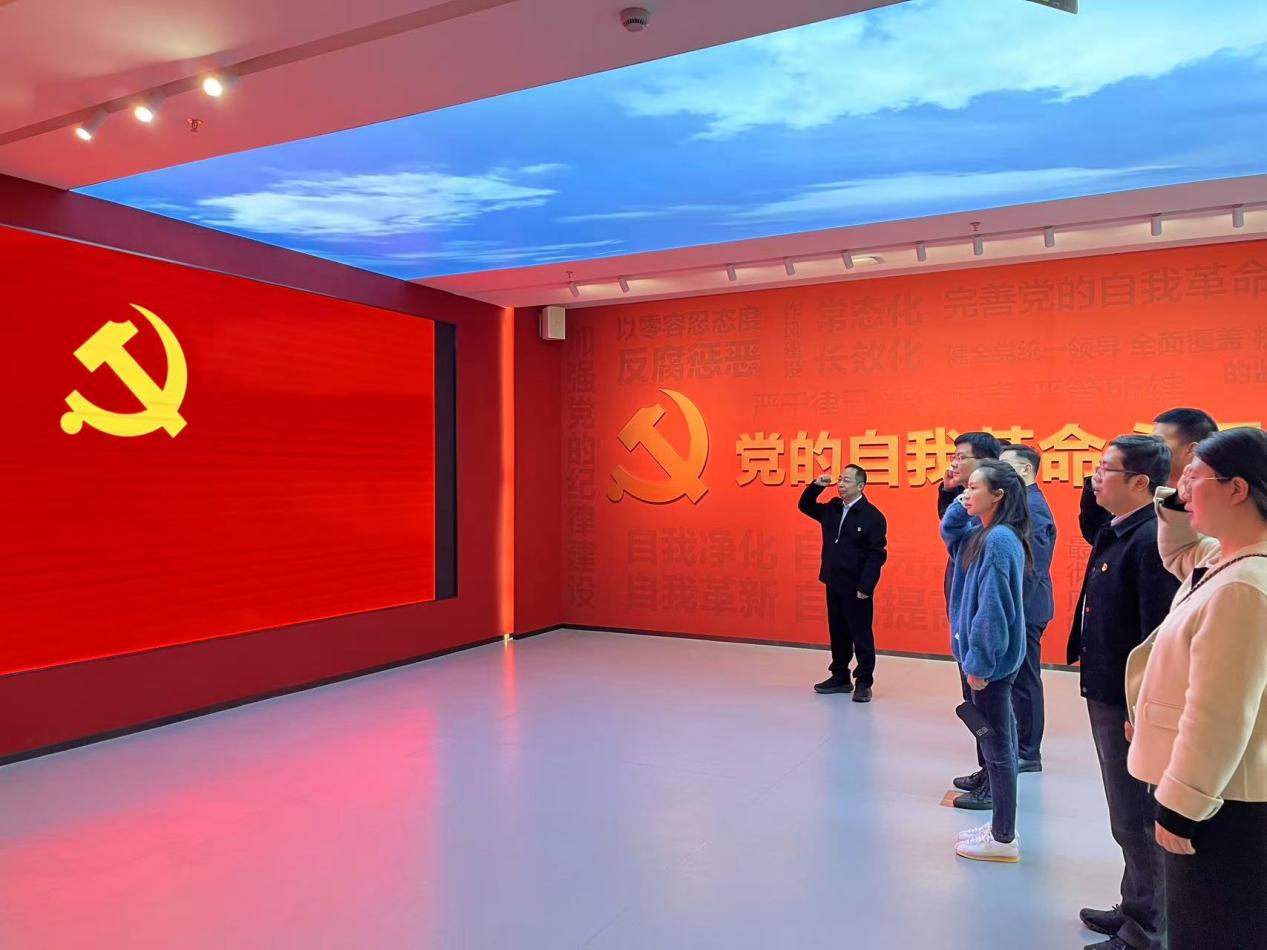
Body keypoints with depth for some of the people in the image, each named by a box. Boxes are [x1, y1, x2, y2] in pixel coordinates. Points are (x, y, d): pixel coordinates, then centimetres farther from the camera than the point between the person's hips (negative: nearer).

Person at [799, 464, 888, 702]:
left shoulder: (872, 516, -13)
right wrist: (816, 486, 3)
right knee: (838, 633, 15)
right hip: (833, 584, 7)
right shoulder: (832, 509, 7)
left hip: (856, 588, -7)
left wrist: (865, 586, -19)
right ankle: (840, 677, 27)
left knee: (861, 635, 3)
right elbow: (805, 506, 22)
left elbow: (877, 555, -15)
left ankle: (864, 683, 12)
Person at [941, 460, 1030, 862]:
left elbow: (992, 607, -22)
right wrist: (961, 506, 7)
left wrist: (979, 662, -19)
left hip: (991, 658, -10)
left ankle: (1004, 839, 14)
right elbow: (949, 532, 26)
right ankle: (1001, 825, 29)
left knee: (996, 745, 2)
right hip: (985, 653, 10)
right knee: (997, 741, 17)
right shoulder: (982, 533, 7)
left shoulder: (999, 539, -20)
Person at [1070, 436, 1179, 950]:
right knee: (1130, 815, 22)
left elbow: (1159, 633, -25)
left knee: (1137, 820, 5)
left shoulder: (1151, 540, -22)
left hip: (1131, 701, -10)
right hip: (1107, 694, 10)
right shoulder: (1115, 534, 8)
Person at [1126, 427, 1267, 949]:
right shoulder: (1222, 562, 3)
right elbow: (1180, 555, 28)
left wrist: (1180, 806, -18)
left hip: (1224, 805, -9)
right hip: (1211, 790, 9)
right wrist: (1177, 506, 7)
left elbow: (1219, 716, -26)